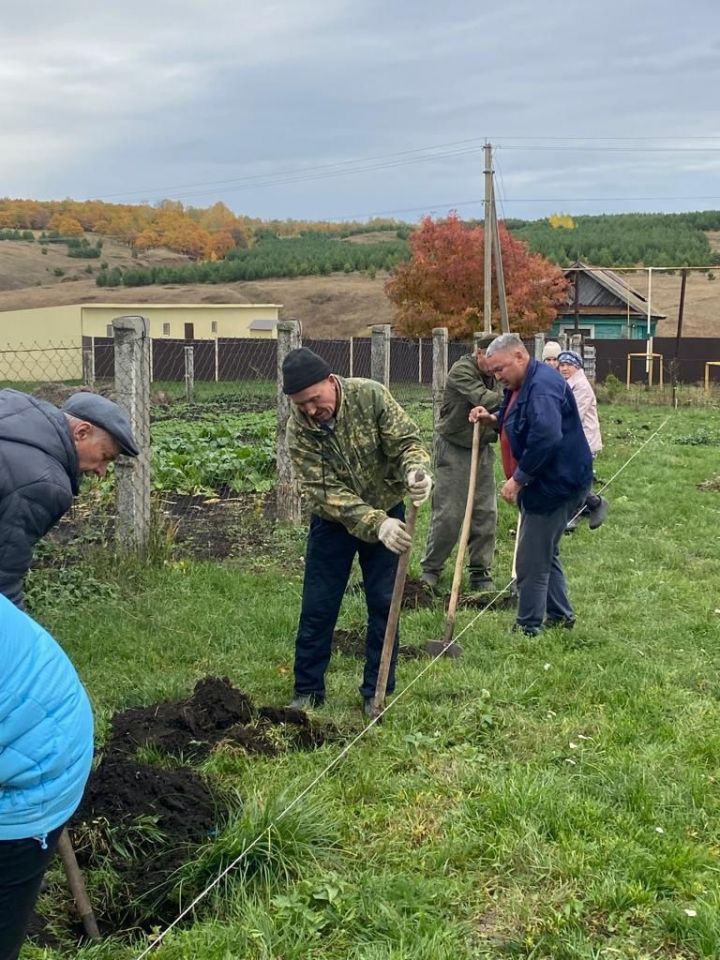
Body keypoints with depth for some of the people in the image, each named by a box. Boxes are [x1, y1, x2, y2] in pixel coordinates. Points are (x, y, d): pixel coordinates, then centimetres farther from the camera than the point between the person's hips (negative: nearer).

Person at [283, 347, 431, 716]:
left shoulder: (370, 396, -21)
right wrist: (375, 524, -36)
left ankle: (376, 692, 15)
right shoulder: (299, 427, -21)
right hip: (332, 520, 0)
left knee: (383, 604, 3)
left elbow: (406, 440, -19)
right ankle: (308, 691, 18)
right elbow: (322, 491, -25)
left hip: (386, 513, 0)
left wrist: (416, 470, -44)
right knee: (317, 607, 4)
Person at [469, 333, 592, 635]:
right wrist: (493, 418, 7)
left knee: (531, 561, -5)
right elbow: (517, 423, 28)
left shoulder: (542, 386, -22)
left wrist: (518, 478, -26)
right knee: (545, 553, 20)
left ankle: (528, 627, 5)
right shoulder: (522, 385, 12)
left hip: (556, 484, -11)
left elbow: (545, 437, -33)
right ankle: (560, 614, 32)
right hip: (543, 483, 11)